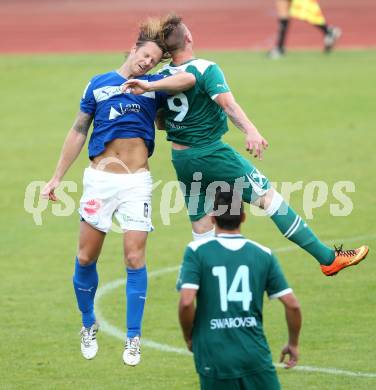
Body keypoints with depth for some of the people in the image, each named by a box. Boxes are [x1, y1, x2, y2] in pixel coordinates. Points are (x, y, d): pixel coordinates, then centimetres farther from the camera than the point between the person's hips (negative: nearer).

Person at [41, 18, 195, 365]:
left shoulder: (155, 85, 6)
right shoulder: (99, 84, 8)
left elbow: (189, 79, -14)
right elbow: (78, 132, 12)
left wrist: (149, 85, -24)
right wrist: (57, 178, 11)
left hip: (137, 181, -1)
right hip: (100, 178, 1)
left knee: (134, 259, -6)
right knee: (86, 258, 2)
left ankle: (134, 338, 2)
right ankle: (89, 326, 23)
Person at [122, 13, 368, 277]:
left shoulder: (161, 77, 3)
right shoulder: (205, 70, -14)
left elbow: (160, 123, 10)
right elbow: (228, 103, -32)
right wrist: (250, 131, -43)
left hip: (181, 161, 6)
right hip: (211, 154, -6)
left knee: (202, 231, 12)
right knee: (269, 198, -3)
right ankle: (328, 258, -2)